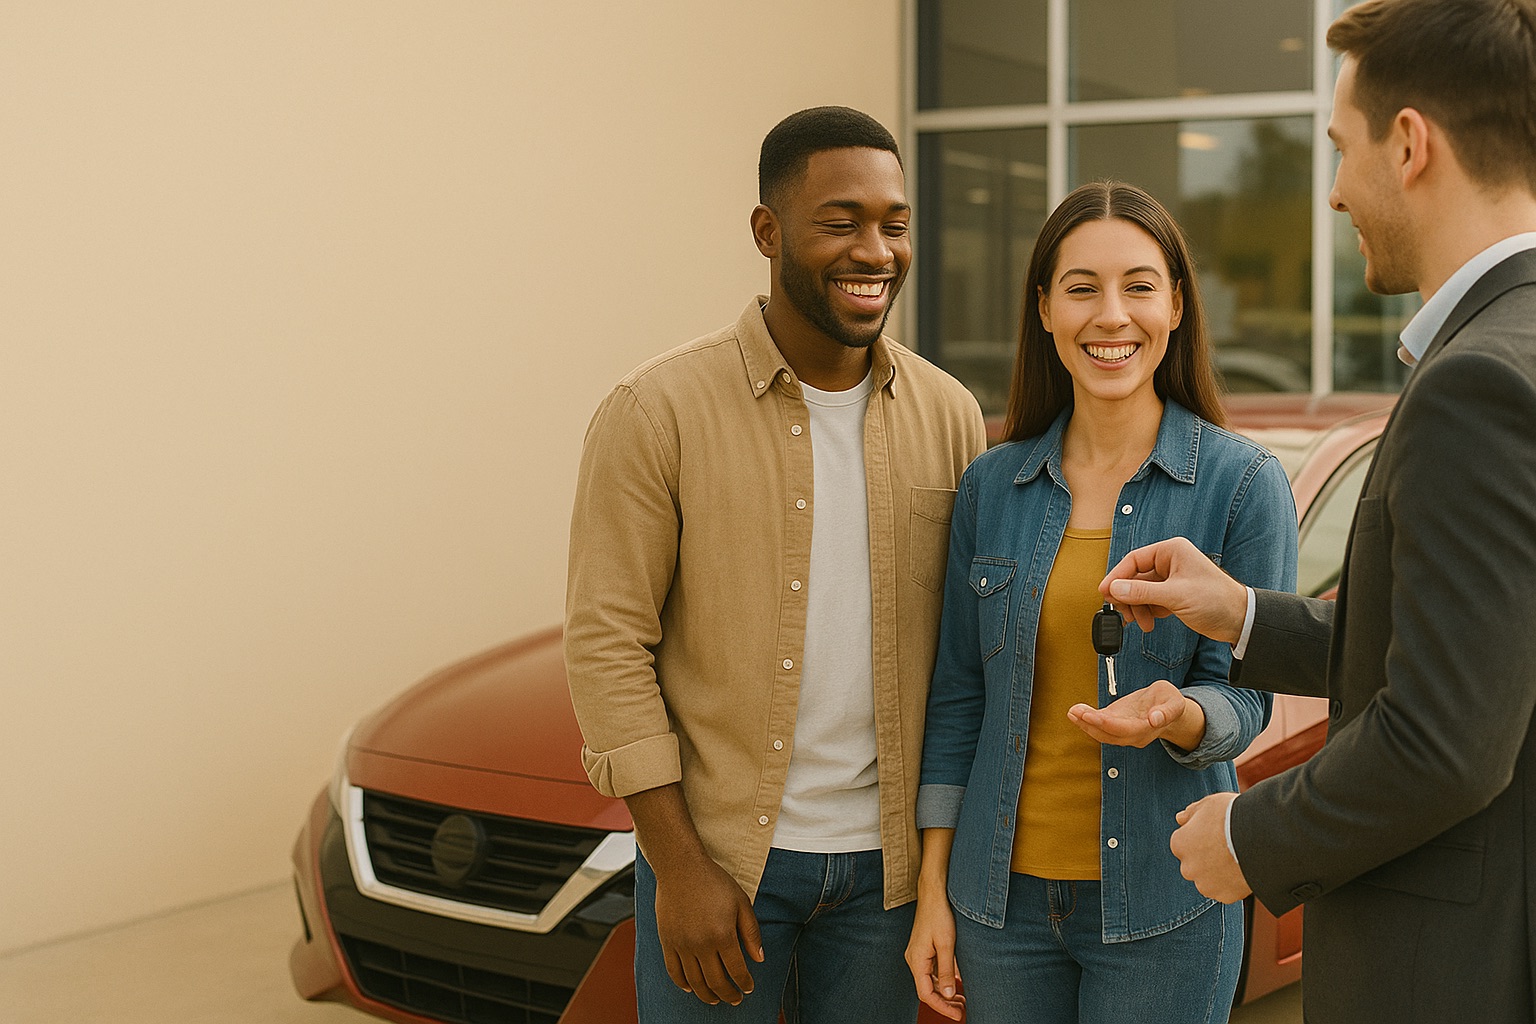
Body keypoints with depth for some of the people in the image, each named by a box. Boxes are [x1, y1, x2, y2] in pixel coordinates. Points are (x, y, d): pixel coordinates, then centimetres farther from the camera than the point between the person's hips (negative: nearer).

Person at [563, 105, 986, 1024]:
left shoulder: (949, 416, 2)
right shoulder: (660, 412, -10)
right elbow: (608, 640, -11)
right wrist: (678, 867, -13)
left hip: (885, 860, 3)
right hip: (720, 853, -3)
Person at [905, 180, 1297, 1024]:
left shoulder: (1243, 482, -6)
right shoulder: (991, 485, 3)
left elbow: (1243, 702, -5)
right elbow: (957, 695, 7)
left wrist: (1174, 714, -28)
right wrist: (933, 888, 4)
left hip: (1162, 904, -3)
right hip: (1003, 892, 3)